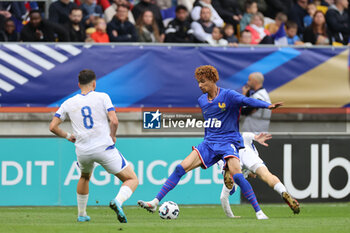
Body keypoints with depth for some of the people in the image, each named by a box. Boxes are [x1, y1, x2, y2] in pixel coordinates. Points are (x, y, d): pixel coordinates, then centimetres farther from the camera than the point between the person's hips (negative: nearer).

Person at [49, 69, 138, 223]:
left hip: (83, 151, 4)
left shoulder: (68, 103, 10)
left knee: (85, 177, 36)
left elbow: (53, 127, 8)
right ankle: (118, 201, -27)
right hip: (104, 147, -4)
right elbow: (114, 121, -10)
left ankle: (81, 215, 39)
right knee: (132, 180, 4)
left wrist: (67, 136, 24)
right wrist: (112, 136, 8)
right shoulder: (102, 97, 1)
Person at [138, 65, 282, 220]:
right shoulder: (202, 101, 11)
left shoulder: (228, 95, -9)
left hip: (228, 142, -6)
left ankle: (258, 211, -16)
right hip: (209, 143, 6)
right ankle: (155, 202, -6)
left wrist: (268, 106, -41)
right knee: (181, 168, -7)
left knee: (236, 175, -27)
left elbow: (247, 101, -25)